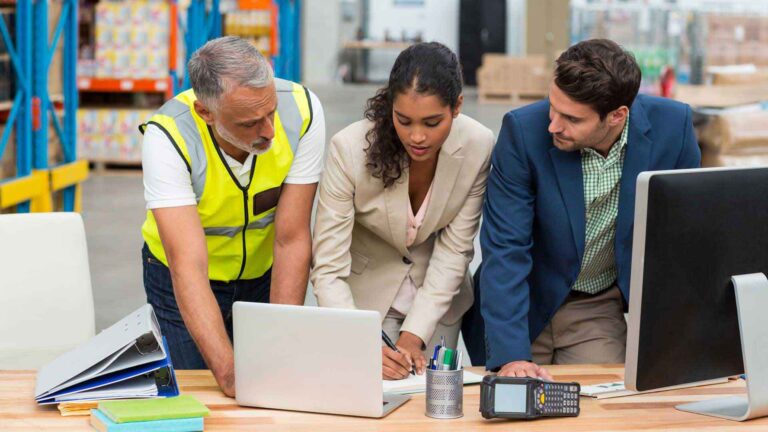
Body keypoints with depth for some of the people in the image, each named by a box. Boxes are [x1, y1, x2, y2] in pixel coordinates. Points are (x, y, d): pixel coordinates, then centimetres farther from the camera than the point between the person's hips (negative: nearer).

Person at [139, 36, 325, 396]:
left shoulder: (302, 111, -27)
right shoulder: (167, 136, -33)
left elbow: (292, 239, -23)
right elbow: (189, 266, -38)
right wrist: (229, 372, -48)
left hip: (265, 272, 2)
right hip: (182, 283, -2)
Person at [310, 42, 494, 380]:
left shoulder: (479, 147, -22)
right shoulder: (350, 149, -29)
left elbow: (454, 250, -14)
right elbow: (328, 271, -28)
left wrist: (414, 336, -23)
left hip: (437, 298, 2)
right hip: (365, 294, -2)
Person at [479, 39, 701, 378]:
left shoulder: (671, 126, -17)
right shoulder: (524, 131, -23)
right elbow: (505, 248, -22)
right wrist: (510, 355, -30)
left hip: (602, 309, 1)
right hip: (527, 301, -1)